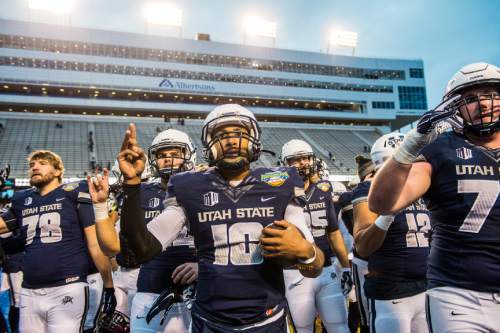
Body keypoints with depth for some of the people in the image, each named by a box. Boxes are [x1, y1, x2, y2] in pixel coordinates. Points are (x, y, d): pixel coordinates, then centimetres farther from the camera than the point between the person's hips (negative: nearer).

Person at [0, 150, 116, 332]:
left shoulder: (73, 194, -3)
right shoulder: (22, 200, 12)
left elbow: (95, 244, -6)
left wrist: (108, 285, -8)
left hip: (67, 290, -5)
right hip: (29, 293, 6)